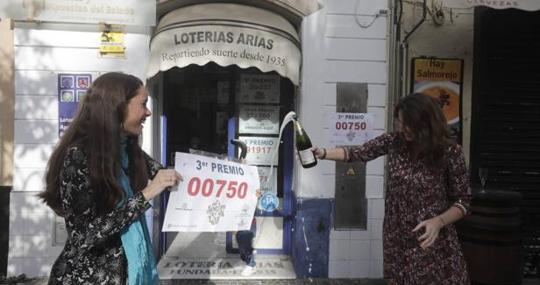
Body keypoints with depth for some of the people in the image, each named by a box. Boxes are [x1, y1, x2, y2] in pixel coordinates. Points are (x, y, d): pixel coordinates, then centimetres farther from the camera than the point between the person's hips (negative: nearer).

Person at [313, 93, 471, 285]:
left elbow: (463, 200, -7)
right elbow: (358, 153, 1)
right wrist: (322, 153, -10)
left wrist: (439, 221, -24)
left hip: (433, 241, -3)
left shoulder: (449, 151, -14)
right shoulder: (394, 141, -5)